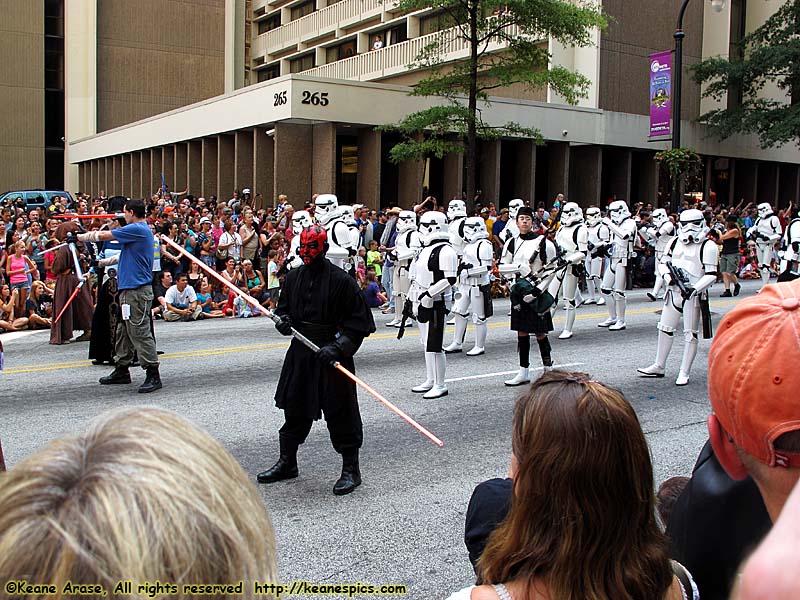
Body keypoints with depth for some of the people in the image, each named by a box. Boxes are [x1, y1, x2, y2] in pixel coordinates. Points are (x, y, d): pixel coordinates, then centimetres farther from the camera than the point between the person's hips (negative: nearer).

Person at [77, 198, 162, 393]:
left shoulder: (137, 229, -14)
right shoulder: (142, 229, 17)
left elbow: (103, 236, -8)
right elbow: (125, 256, 24)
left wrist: (82, 237, 8)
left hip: (137, 290, -11)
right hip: (130, 289, 11)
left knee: (140, 332, -10)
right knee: (124, 331, 16)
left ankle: (153, 375, -8)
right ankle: (122, 370, 25)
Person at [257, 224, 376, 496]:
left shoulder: (341, 280, -12)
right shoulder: (294, 277, 6)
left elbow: (360, 322, -11)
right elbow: (283, 307, 20)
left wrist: (338, 347, -21)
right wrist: (283, 320, -3)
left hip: (332, 357, -6)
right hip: (300, 353, 6)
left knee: (340, 412, -1)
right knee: (294, 408, 16)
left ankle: (351, 470, 12)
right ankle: (287, 463, 33)